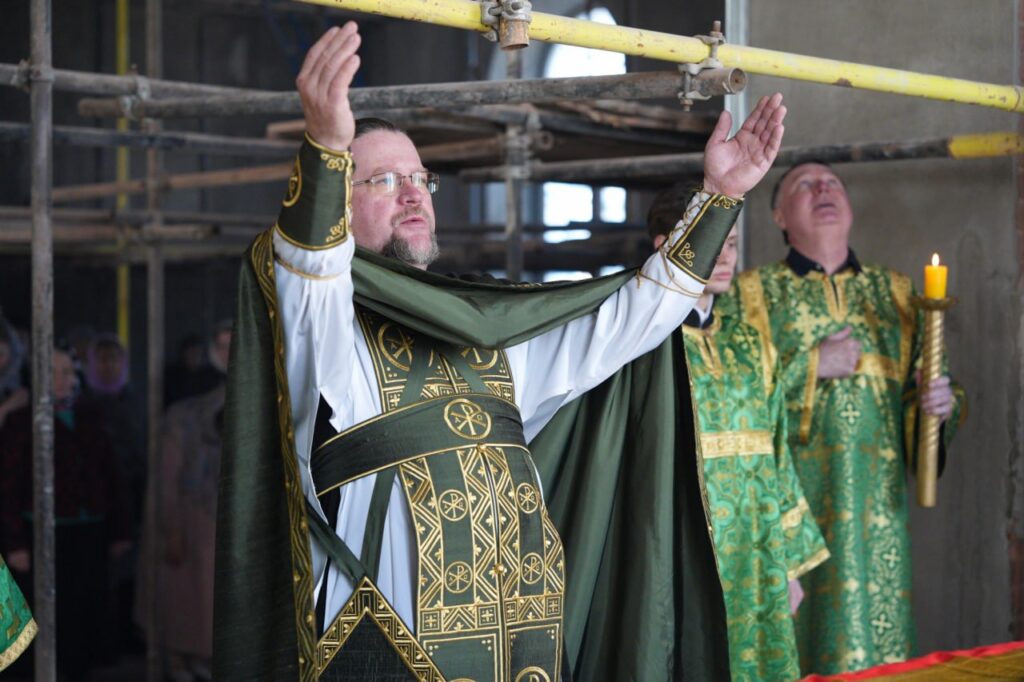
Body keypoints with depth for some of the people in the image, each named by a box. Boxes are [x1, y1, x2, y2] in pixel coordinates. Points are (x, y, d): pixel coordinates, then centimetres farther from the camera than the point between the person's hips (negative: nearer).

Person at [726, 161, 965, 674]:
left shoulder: (896, 293, 15)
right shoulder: (753, 294, 6)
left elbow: (934, 383, 17)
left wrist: (942, 404, -5)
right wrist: (811, 366, -11)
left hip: (877, 508, 3)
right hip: (791, 502, -3)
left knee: (879, 634, 1)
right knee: (795, 634, -5)